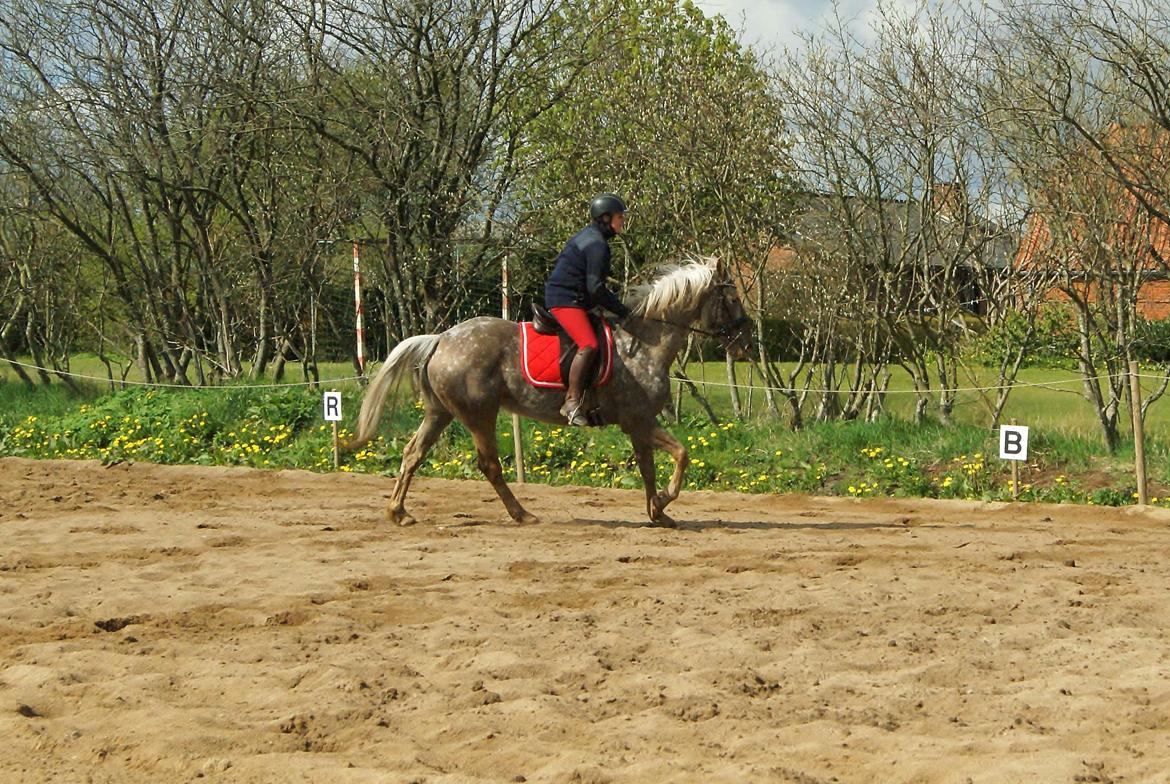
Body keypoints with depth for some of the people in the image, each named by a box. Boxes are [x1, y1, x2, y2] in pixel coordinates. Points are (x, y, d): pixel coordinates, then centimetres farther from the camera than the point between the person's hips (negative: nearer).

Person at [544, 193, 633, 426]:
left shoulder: (588, 236, 18)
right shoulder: (597, 243, -14)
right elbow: (595, 287, -20)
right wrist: (622, 311, -13)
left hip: (572, 298, 11)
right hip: (565, 299, -11)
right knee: (589, 344, -26)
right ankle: (572, 402, -27)